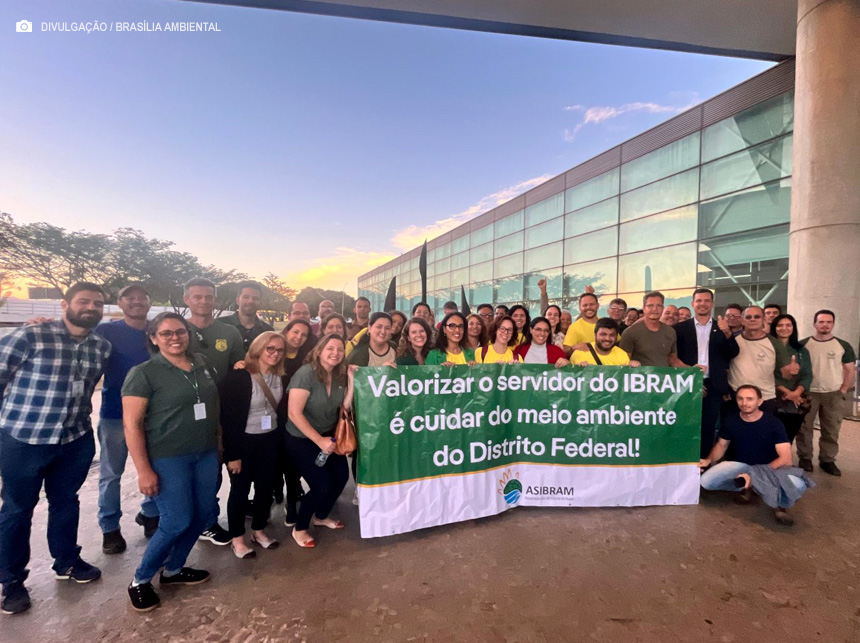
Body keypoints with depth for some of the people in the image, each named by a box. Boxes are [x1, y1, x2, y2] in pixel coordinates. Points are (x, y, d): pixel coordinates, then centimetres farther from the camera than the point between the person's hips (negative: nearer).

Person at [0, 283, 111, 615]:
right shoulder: (29, 336, -14)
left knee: (66, 502, 19)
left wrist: (83, 410, 11)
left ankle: (67, 562, 38)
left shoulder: (102, 346, 1)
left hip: (76, 439, 4)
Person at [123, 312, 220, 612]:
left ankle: (173, 570, 34)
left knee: (202, 515, 11)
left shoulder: (203, 363, 6)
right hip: (167, 458, -6)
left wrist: (218, 444, 13)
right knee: (177, 523, -5)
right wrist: (144, 470, -15)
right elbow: (132, 424, -11)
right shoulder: (144, 373, -10)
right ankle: (140, 581, 21)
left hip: (206, 454, 6)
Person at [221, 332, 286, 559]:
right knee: (240, 489, 9)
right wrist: (232, 454, -16)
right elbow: (228, 417, -17)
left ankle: (258, 530, 34)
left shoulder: (281, 378, 0)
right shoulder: (239, 376, -18)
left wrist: (280, 440, 4)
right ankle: (237, 538, 27)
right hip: (244, 442, -5)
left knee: (266, 487, 14)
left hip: (270, 441, 5)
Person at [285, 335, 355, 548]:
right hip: (301, 440, -7)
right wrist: (319, 440, -25)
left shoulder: (340, 376, -3)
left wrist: (352, 379, -17)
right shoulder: (306, 373, -24)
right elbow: (294, 413, -26)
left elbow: (346, 406, -9)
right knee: (322, 485, -9)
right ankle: (299, 528, 19)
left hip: (328, 435, 7)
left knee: (341, 476, 7)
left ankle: (321, 516, 36)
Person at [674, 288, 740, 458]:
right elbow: (674, 356, 2)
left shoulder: (723, 328, 9)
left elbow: (733, 354, -3)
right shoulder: (681, 328, 5)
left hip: (713, 386, 1)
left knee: (708, 429, 7)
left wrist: (728, 333, -19)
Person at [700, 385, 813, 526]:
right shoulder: (730, 421, -6)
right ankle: (745, 486, 4)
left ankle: (781, 504, -1)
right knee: (706, 481, -25)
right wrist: (709, 460, -13)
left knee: (798, 485, -37)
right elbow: (721, 445, 9)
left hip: (770, 467, -2)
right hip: (739, 464, 3)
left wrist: (758, 474, -32)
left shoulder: (774, 424, -15)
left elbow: (785, 458, -21)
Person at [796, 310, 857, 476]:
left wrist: (843, 391, -2)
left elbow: (849, 370, 6)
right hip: (808, 393, -1)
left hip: (834, 394, 1)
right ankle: (805, 458, 16)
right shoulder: (803, 344, -1)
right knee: (804, 428, 4)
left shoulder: (843, 346, 3)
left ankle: (827, 460, 20)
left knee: (831, 430, 7)